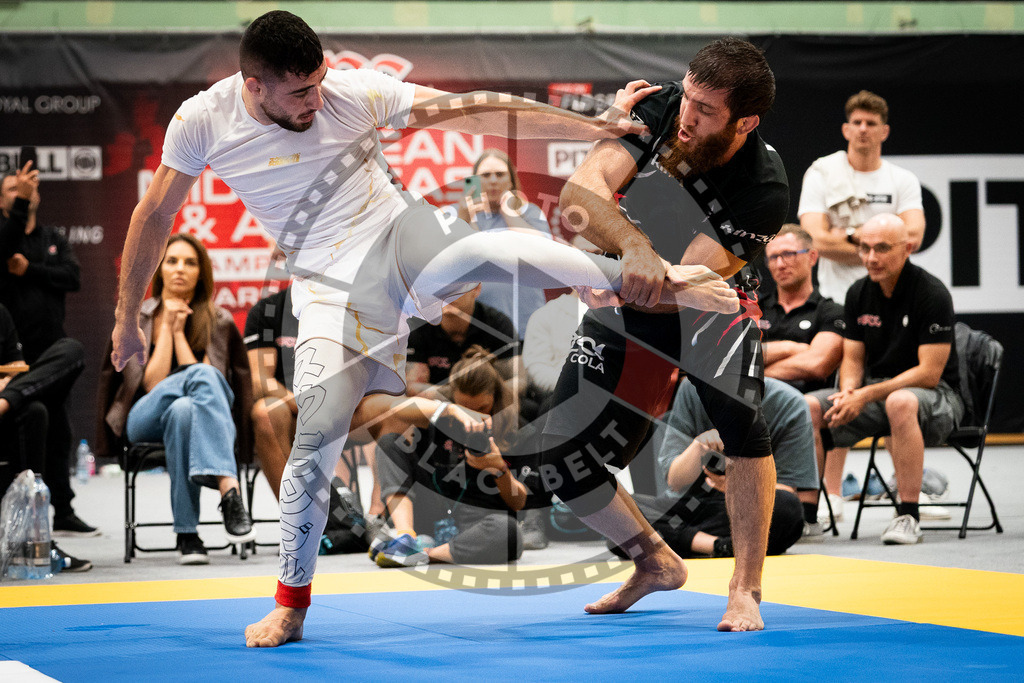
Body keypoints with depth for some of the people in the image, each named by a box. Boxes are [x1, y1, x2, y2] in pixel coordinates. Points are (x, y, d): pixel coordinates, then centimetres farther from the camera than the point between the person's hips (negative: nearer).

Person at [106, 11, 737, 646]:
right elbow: (155, 216, 6)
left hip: (403, 237, -1)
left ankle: (660, 282, -26)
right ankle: (291, 604, 9)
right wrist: (127, 319, 11)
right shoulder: (203, 123, -8)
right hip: (334, 285, 1)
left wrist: (597, 124, -15)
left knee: (489, 249, -34)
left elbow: (477, 112, -13)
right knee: (318, 434, -9)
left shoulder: (354, 92, -12)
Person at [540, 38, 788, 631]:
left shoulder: (763, 191, -30)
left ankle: (746, 590, -15)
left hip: (710, 300, -3)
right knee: (565, 467, -3)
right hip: (630, 303, 3)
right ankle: (657, 563, 24)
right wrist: (634, 246, -54)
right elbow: (581, 192, -36)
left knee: (740, 419, -31)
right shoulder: (658, 110, -23)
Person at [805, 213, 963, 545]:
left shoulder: (932, 293, -15)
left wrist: (866, 396, -23)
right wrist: (848, 393, -14)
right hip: (875, 395, 6)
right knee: (808, 406, -16)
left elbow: (929, 374, -18)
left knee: (900, 402, -41)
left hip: (938, 397, -6)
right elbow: (853, 359, 10)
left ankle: (908, 516, -33)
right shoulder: (858, 294, 5)